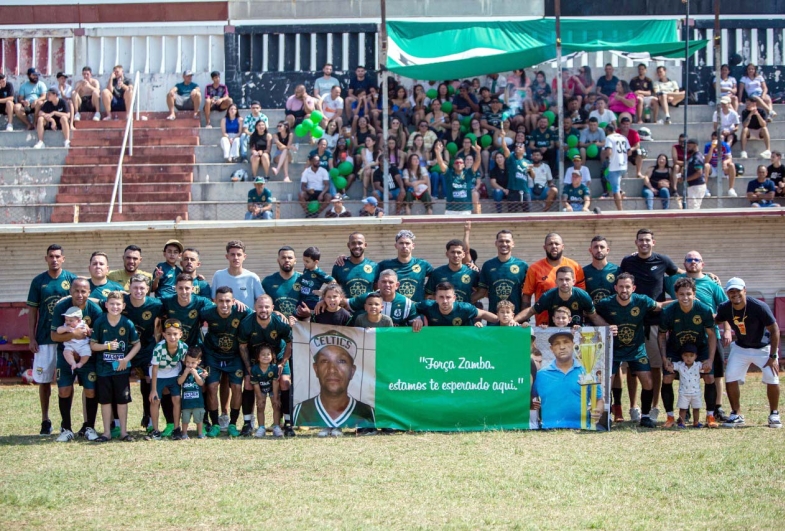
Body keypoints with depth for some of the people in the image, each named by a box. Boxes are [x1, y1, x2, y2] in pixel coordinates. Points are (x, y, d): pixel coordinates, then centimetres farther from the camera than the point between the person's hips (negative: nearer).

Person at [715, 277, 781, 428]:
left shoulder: (759, 307, -28)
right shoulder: (724, 308, -17)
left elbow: (774, 330, -20)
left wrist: (773, 356, -20)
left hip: (764, 348, -3)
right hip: (740, 347, 3)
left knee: (772, 378, -15)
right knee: (730, 377, -10)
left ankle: (774, 414, 5)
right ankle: (736, 415, 5)